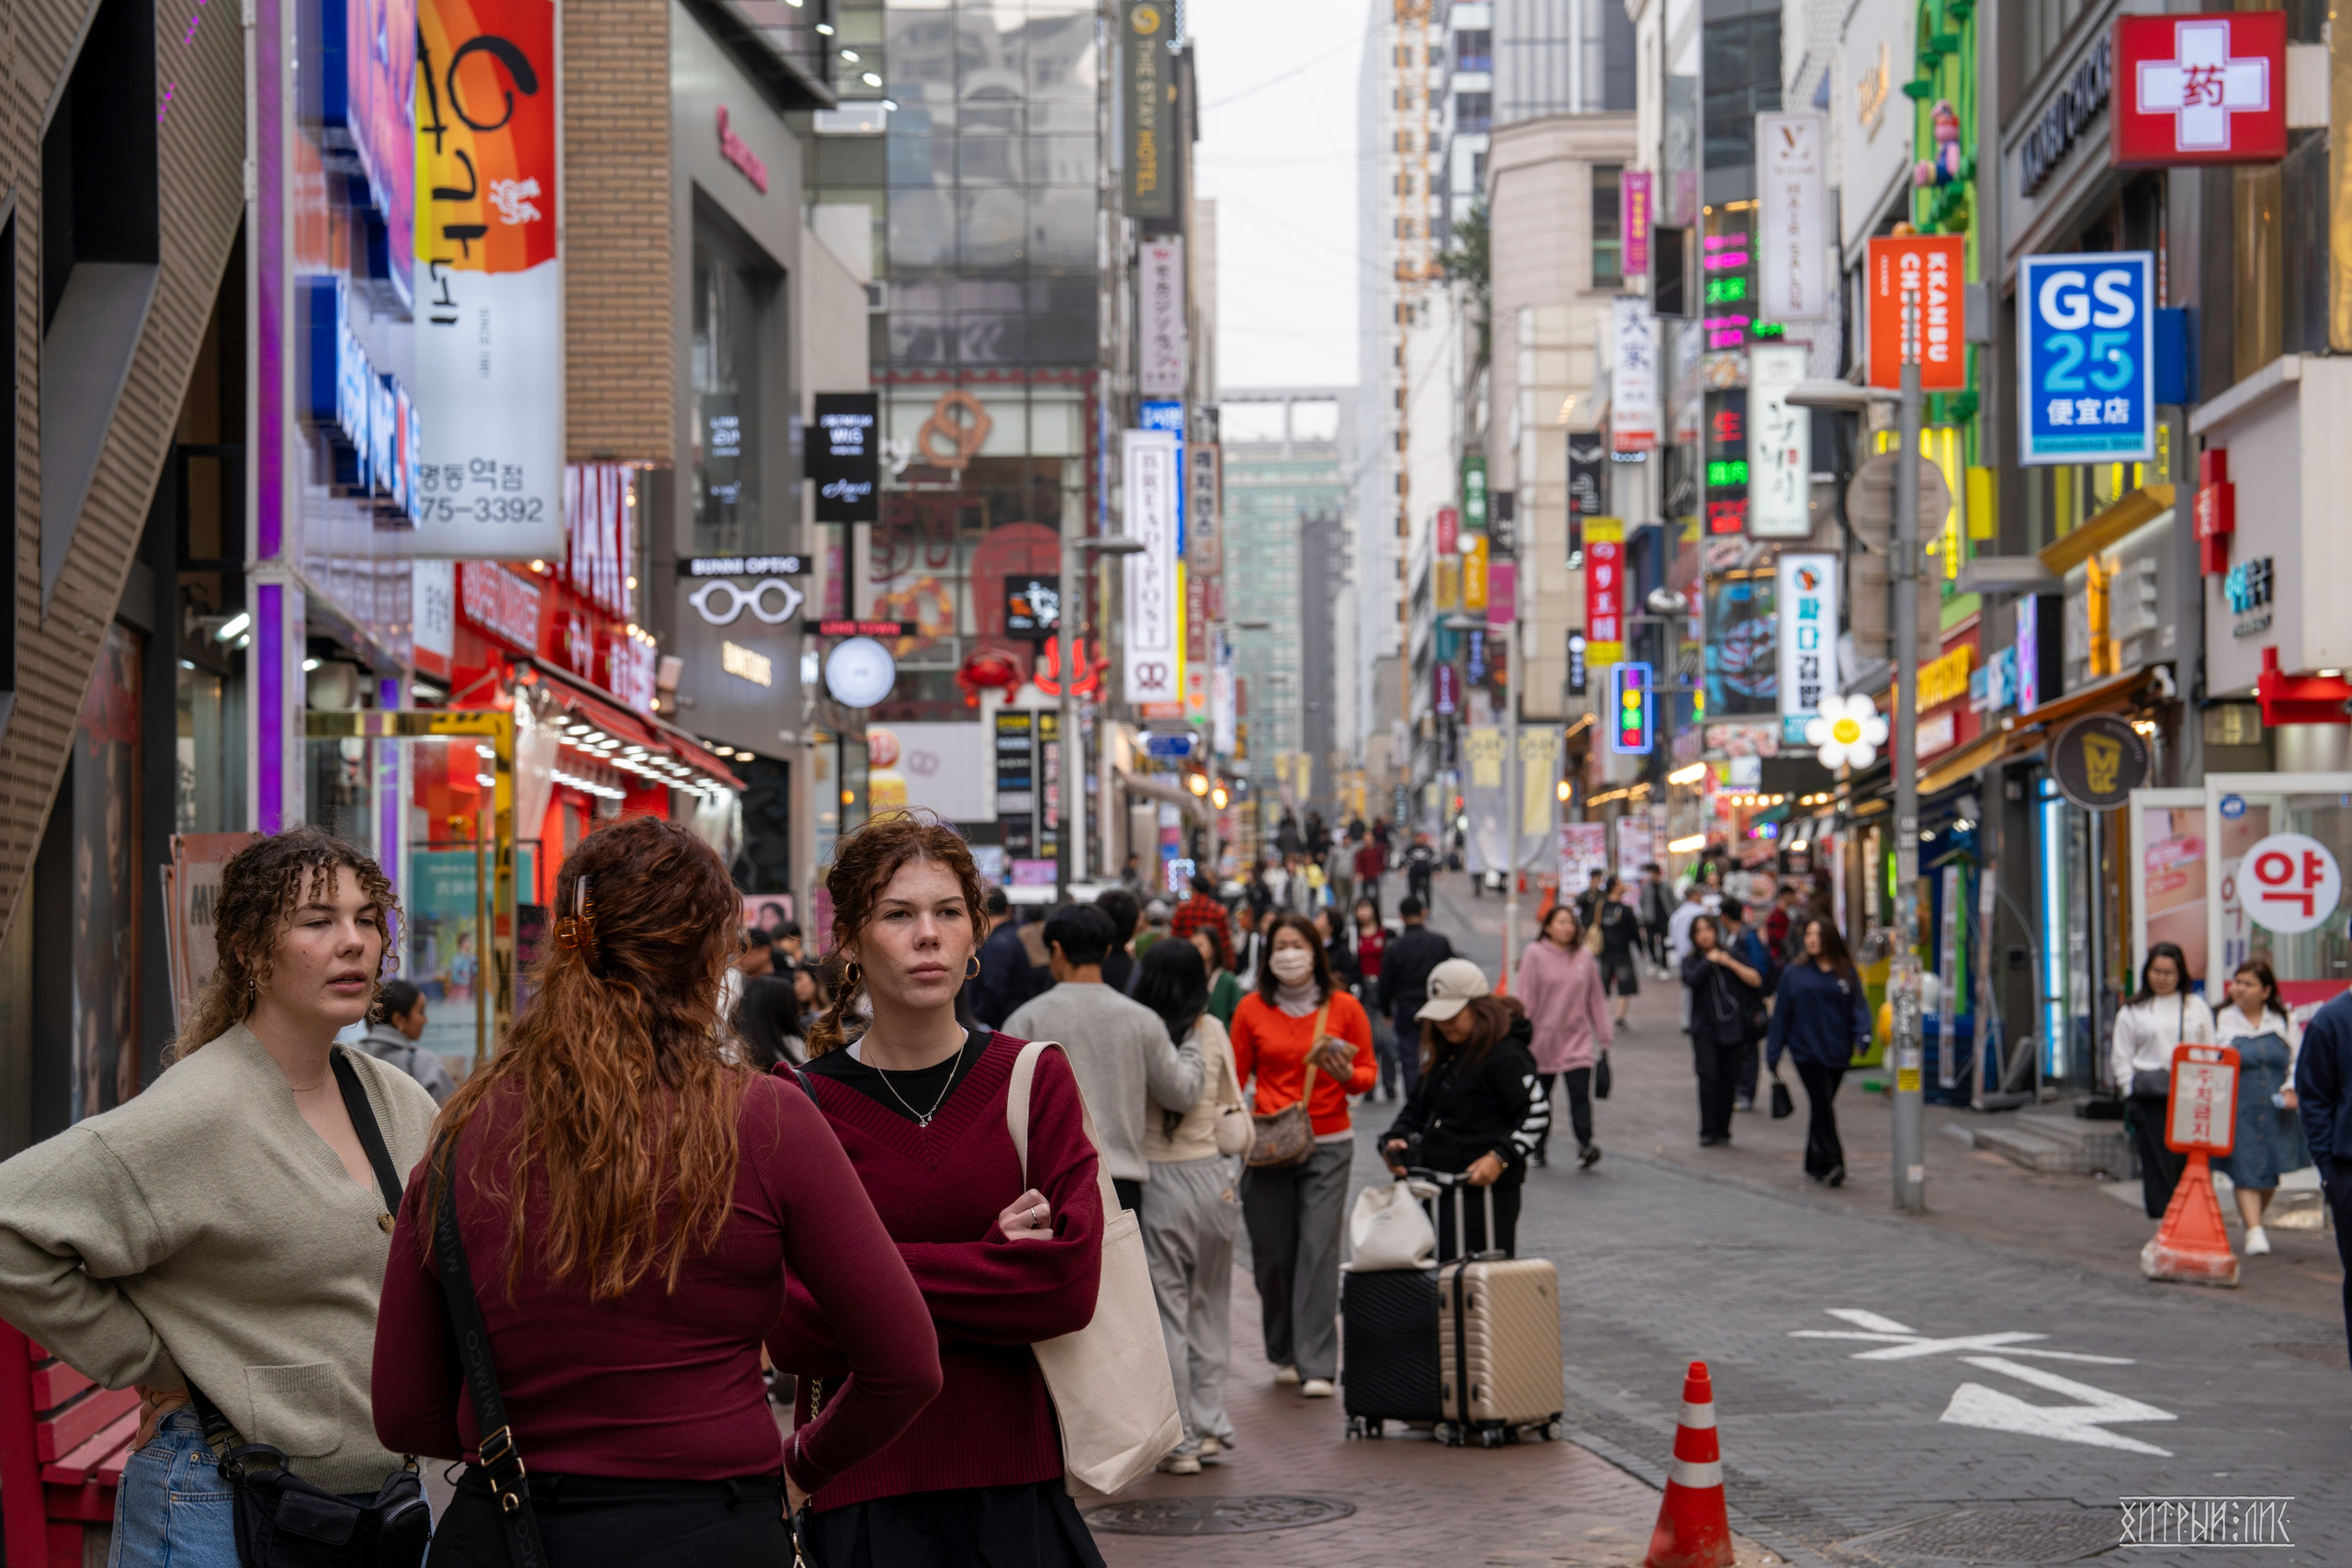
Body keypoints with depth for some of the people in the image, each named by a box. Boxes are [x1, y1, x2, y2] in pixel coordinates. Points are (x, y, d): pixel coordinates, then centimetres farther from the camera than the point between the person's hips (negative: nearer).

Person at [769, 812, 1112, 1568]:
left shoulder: (1034, 1080, 2)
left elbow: (1072, 1280, -10)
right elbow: (793, 1332, -10)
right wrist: (994, 1268, -11)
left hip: (1015, 1483, 1)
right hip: (862, 1495, -1)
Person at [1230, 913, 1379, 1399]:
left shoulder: (1344, 1008, 2)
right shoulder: (1251, 1009, 5)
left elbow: (1369, 1072, 8)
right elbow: (1235, 1077, 10)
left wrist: (1346, 1075, -14)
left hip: (1328, 1145, -1)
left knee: (1319, 1250, -9)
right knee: (1272, 1253, 3)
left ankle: (1316, 1365, -8)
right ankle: (1284, 1354, 22)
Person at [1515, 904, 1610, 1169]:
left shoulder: (1585, 958, 4)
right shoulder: (1535, 954, -4)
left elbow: (1596, 998, 8)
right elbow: (1526, 998, -4)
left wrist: (1605, 1034, 6)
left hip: (1578, 1040, 1)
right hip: (1544, 1037, -1)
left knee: (1580, 1094, -12)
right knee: (1541, 1097, 10)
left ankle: (1585, 1146, -18)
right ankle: (1539, 1148, 22)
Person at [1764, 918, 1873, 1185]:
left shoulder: (1846, 974, 6)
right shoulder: (1794, 974, 4)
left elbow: (1858, 1005, 1)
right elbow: (1781, 1013, 6)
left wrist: (1863, 1035, -19)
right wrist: (1773, 1053, 4)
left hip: (1837, 1052, 2)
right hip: (1807, 1051, -2)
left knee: (1821, 1107, 9)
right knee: (1822, 1104, -12)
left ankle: (1815, 1164, 19)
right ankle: (1832, 1163, -15)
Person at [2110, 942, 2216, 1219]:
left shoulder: (2197, 1007, 15)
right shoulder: (2132, 1011, 11)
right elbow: (2121, 1058, 9)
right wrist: (2132, 1092, -3)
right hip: (2151, 1099, -1)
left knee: (2189, 1163, -2)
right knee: (2158, 1163, -4)